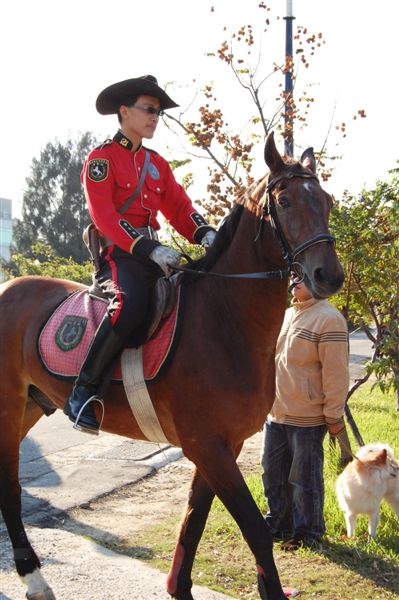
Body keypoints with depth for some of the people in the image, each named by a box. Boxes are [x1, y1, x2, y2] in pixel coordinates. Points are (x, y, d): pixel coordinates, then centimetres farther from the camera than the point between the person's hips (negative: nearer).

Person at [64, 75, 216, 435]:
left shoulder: (158, 164, 20)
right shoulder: (102, 159, -2)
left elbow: (180, 208, 14)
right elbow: (104, 216, -14)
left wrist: (206, 235, -8)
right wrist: (150, 249, -24)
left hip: (153, 251, 8)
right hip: (118, 253, -8)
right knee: (130, 305, -35)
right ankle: (82, 393, -27)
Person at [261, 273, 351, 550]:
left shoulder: (329, 318, -15)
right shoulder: (286, 314, 11)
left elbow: (336, 373, -16)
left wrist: (333, 415, -16)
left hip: (307, 418, -8)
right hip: (276, 413, 8)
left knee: (304, 478, 3)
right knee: (273, 473, 16)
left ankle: (307, 532, 18)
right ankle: (278, 523, 32)